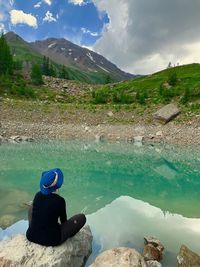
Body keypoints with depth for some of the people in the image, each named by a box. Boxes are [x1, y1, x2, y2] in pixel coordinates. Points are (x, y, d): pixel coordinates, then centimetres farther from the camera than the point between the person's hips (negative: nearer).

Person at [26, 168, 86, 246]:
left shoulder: (37, 195, -3)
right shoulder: (59, 200, -17)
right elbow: (63, 221, -1)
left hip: (31, 236, 5)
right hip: (51, 240, -5)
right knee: (82, 217, 3)